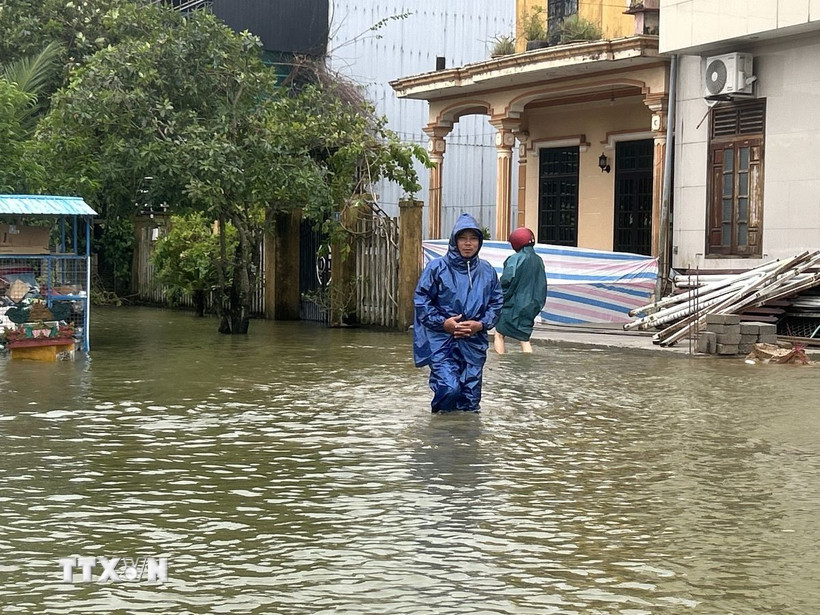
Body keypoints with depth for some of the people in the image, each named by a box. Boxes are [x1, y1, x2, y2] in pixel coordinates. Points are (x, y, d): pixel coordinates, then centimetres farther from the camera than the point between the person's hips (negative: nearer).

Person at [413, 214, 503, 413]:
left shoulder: (487, 271, 6)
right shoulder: (437, 267, -4)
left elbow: (497, 302, 12)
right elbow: (421, 299, -1)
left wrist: (481, 324, -4)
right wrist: (442, 323, -11)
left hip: (474, 343, 4)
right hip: (442, 341, -4)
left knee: (471, 396, 6)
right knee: (449, 388, -19)